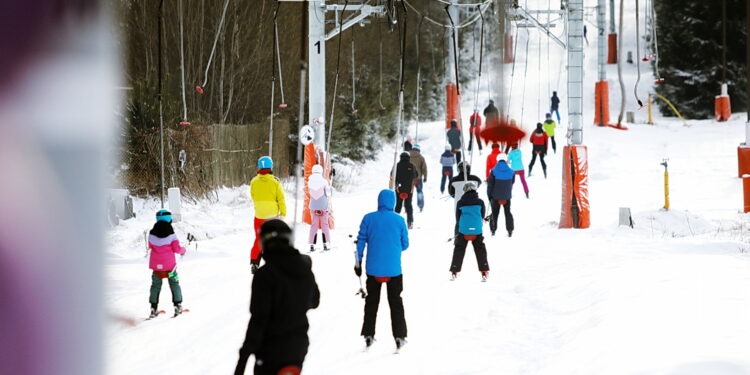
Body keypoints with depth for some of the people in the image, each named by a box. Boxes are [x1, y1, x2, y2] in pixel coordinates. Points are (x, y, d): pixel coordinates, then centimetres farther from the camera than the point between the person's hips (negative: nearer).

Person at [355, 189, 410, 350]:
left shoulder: (368, 219, -5)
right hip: (394, 269, -1)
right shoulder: (399, 220, -7)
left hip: (373, 269, 1)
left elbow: (361, 241, -3)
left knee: (371, 301, 15)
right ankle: (399, 336, 6)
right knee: (396, 302, 10)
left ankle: (369, 334, 13)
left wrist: (358, 263, 6)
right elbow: (405, 244, 1)